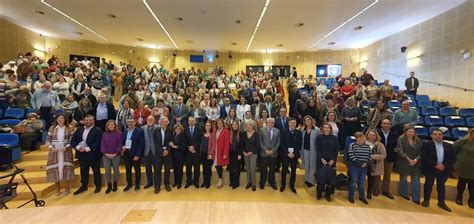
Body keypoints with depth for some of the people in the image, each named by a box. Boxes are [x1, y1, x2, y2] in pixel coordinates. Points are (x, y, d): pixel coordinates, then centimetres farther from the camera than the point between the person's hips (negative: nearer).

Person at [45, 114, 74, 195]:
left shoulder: (69, 129, 0)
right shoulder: (52, 128, 6)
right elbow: (48, 140, 5)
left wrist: (66, 147, -16)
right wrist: (51, 147, -10)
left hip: (65, 151, -2)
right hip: (54, 151, 2)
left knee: (66, 168, 1)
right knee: (55, 168, 6)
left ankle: (67, 188, 12)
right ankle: (57, 188, 22)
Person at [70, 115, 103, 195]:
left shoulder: (98, 130, -8)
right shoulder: (79, 130, 10)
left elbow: (97, 143, -16)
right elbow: (73, 141, 6)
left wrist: (87, 148, -22)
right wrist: (78, 147, -13)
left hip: (93, 154, -5)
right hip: (82, 154, 5)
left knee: (96, 171, 8)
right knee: (83, 171, 16)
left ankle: (98, 186, 23)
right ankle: (84, 186, 31)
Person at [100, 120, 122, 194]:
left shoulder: (119, 134, -2)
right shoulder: (104, 134, 7)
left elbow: (120, 144, -5)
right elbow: (102, 144, 5)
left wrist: (115, 153, -12)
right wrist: (105, 153, -8)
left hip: (116, 155, -2)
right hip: (106, 156, 2)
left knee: (116, 170, 8)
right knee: (107, 170, 3)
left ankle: (115, 184, 22)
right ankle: (109, 185, 14)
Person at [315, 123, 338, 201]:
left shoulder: (334, 138, 5)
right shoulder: (319, 137, 1)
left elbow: (337, 150, 3)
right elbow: (317, 149, -2)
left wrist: (333, 160, -8)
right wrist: (322, 159, -13)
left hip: (331, 161, 2)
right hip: (321, 160, -1)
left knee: (330, 177, 2)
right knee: (320, 177, 1)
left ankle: (328, 194, 16)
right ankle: (319, 193, 15)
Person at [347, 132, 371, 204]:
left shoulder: (367, 146, 9)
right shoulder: (352, 145, -7)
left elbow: (370, 156, 7)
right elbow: (351, 156, -14)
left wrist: (366, 164, -10)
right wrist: (360, 163, -18)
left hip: (364, 168, 4)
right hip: (354, 167, -4)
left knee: (362, 183, 13)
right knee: (353, 182, 2)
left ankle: (362, 196, 29)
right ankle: (351, 196, 16)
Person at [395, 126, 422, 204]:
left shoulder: (418, 141, 6)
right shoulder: (401, 139, -6)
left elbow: (420, 152, 6)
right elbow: (400, 151, -11)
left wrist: (416, 160, -9)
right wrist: (409, 159, -14)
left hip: (415, 163, 3)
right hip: (404, 162, -3)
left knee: (416, 180, 0)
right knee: (403, 178, 10)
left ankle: (416, 198, 8)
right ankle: (404, 193, 27)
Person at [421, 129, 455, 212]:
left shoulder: (449, 146, 8)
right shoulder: (426, 145, -5)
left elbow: (453, 158, 3)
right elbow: (424, 157, -12)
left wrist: (444, 165, -12)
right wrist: (435, 165, -18)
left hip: (444, 169, 3)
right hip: (430, 169, -3)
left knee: (441, 185, 13)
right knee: (428, 185, 6)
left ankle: (441, 202, 25)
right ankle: (426, 200, 17)